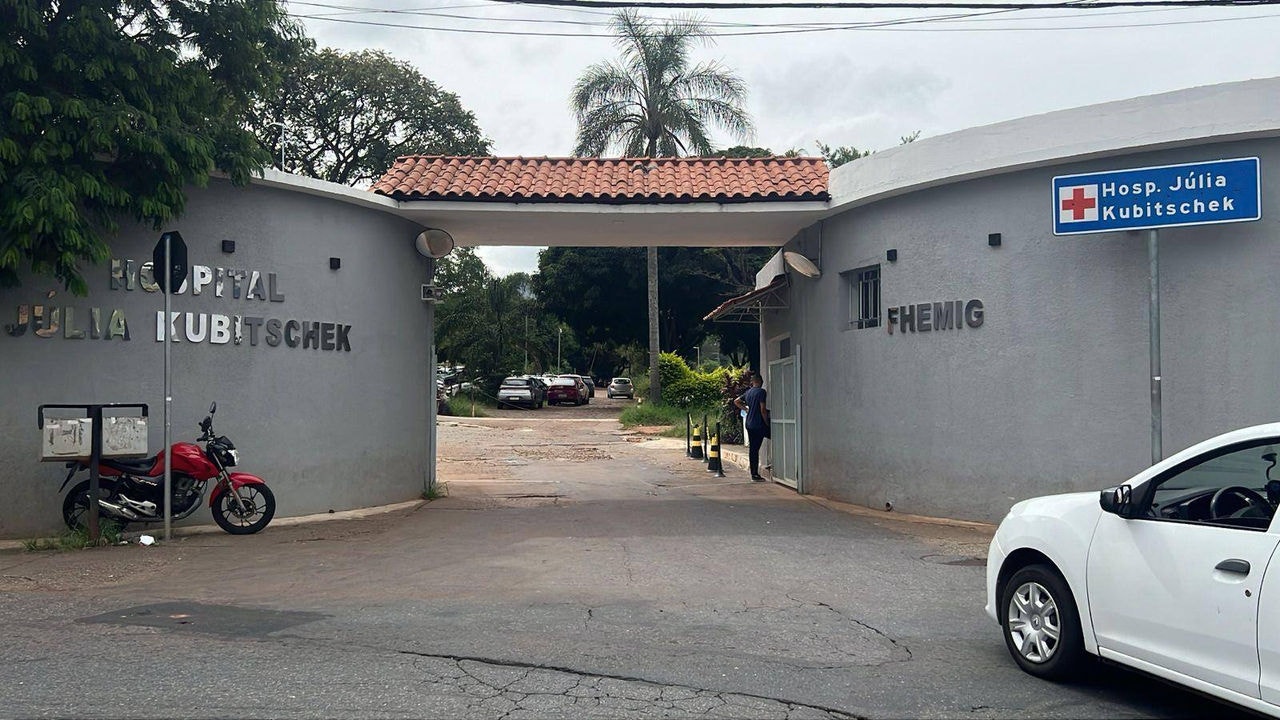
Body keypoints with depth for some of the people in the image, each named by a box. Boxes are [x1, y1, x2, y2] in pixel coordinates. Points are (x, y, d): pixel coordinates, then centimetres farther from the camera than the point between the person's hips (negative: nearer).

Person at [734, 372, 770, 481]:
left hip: (749, 424, 7)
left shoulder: (748, 392, 12)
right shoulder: (761, 392, -11)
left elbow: (736, 401, 24)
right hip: (759, 425, -7)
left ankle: (754, 473, 10)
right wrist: (767, 423, -7)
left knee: (753, 449, 8)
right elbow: (763, 409, -15)